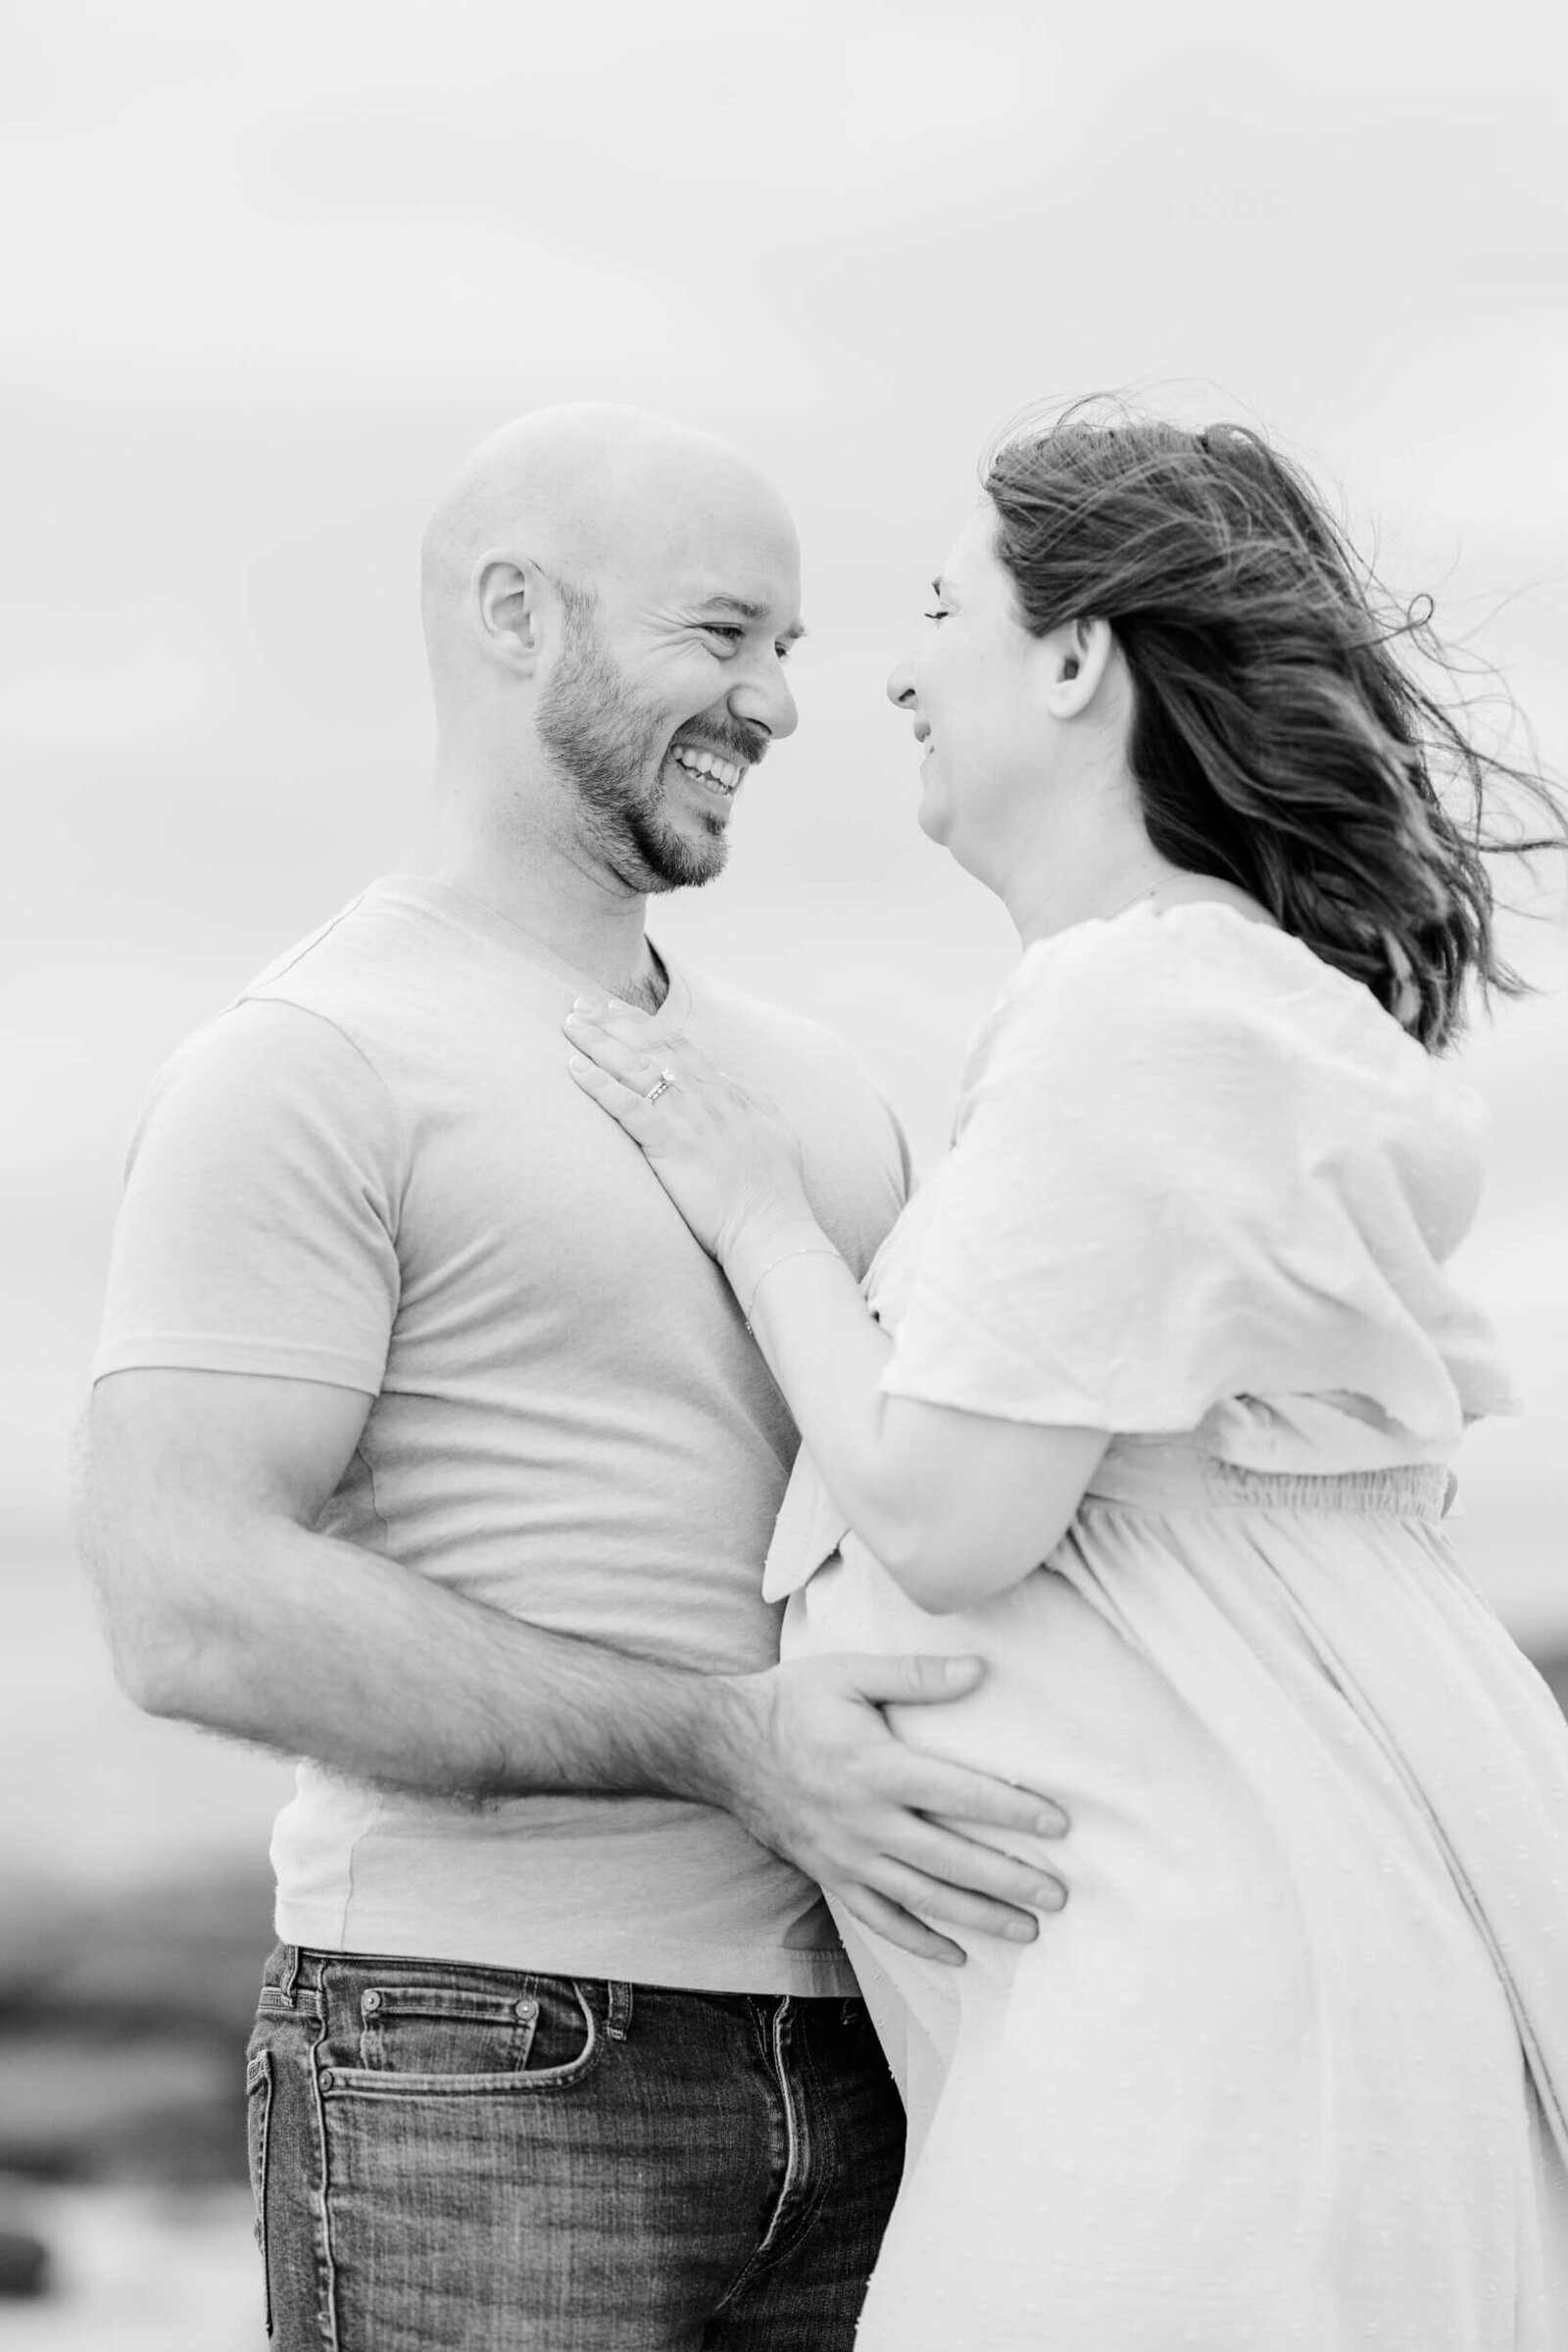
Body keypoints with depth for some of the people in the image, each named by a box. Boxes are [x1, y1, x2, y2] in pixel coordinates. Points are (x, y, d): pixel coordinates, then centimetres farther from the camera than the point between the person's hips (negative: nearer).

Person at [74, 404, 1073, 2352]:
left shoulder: (801, 1081, 17)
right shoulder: (302, 1070, -7)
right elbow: (191, 1607, -17)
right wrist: (725, 1745, -22)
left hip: (845, 2063, 7)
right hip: (484, 2072, -7)